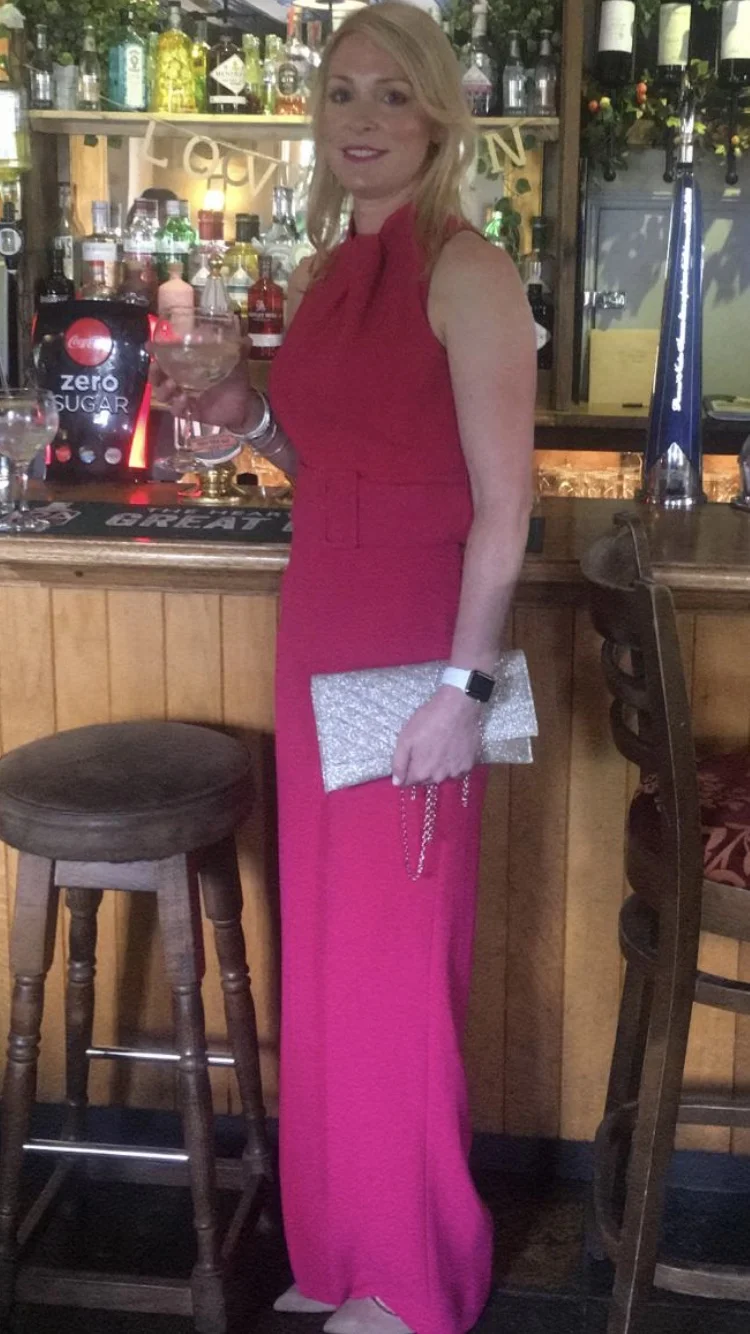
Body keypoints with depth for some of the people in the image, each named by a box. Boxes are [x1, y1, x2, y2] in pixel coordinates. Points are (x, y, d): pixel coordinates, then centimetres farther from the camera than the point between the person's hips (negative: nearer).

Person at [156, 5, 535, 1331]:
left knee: (392, 970, 3)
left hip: (413, 656, -8)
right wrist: (249, 419, 3)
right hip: (319, 638, 8)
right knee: (323, 955, 15)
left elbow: (503, 505, -16)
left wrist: (462, 688, -19)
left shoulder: (466, 272, -12)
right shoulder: (323, 277, 12)